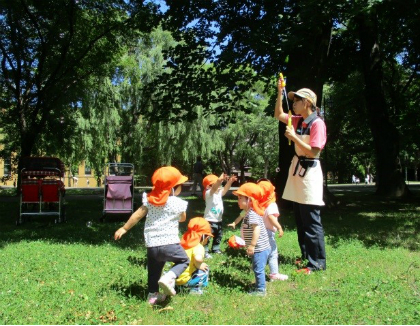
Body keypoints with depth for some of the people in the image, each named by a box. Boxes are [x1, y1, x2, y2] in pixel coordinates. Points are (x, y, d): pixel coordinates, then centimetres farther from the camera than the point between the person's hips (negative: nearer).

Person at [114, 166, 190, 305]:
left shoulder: (149, 200, 3)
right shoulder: (178, 203, -5)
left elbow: (137, 215, 6)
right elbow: (182, 219, 14)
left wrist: (124, 229, 17)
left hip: (151, 245, 4)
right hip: (169, 243, -4)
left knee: (154, 270, 23)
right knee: (184, 261, 17)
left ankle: (153, 294, 30)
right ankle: (169, 278, -6)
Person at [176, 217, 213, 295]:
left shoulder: (183, 243, 8)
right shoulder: (198, 247, -14)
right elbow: (198, 258, -36)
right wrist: (198, 265, -14)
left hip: (175, 278, 7)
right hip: (184, 280, -7)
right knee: (204, 269, 3)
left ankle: (181, 287, 20)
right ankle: (195, 289, 3)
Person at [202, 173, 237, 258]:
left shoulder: (219, 193, 5)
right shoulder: (208, 193, -18)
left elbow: (225, 189, -7)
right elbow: (214, 188, -37)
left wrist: (230, 181, -24)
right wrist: (219, 180, -53)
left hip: (218, 220, 8)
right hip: (210, 220, -8)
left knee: (218, 236, 20)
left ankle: (215, 249, 37)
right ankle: (204, 251, 8)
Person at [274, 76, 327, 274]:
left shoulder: (317, 124, -14)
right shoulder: (298, 120, 10)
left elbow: (313, 152, -19)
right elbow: (278, 115, 21)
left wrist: (294, 137, -18)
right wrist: (280, 92, 13)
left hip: (309, 172, -9)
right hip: (296, 168, 9)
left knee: (311, 222, -5)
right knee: (300, 221, 13)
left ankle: (317, 262, 2)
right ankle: (306, 256, 23)